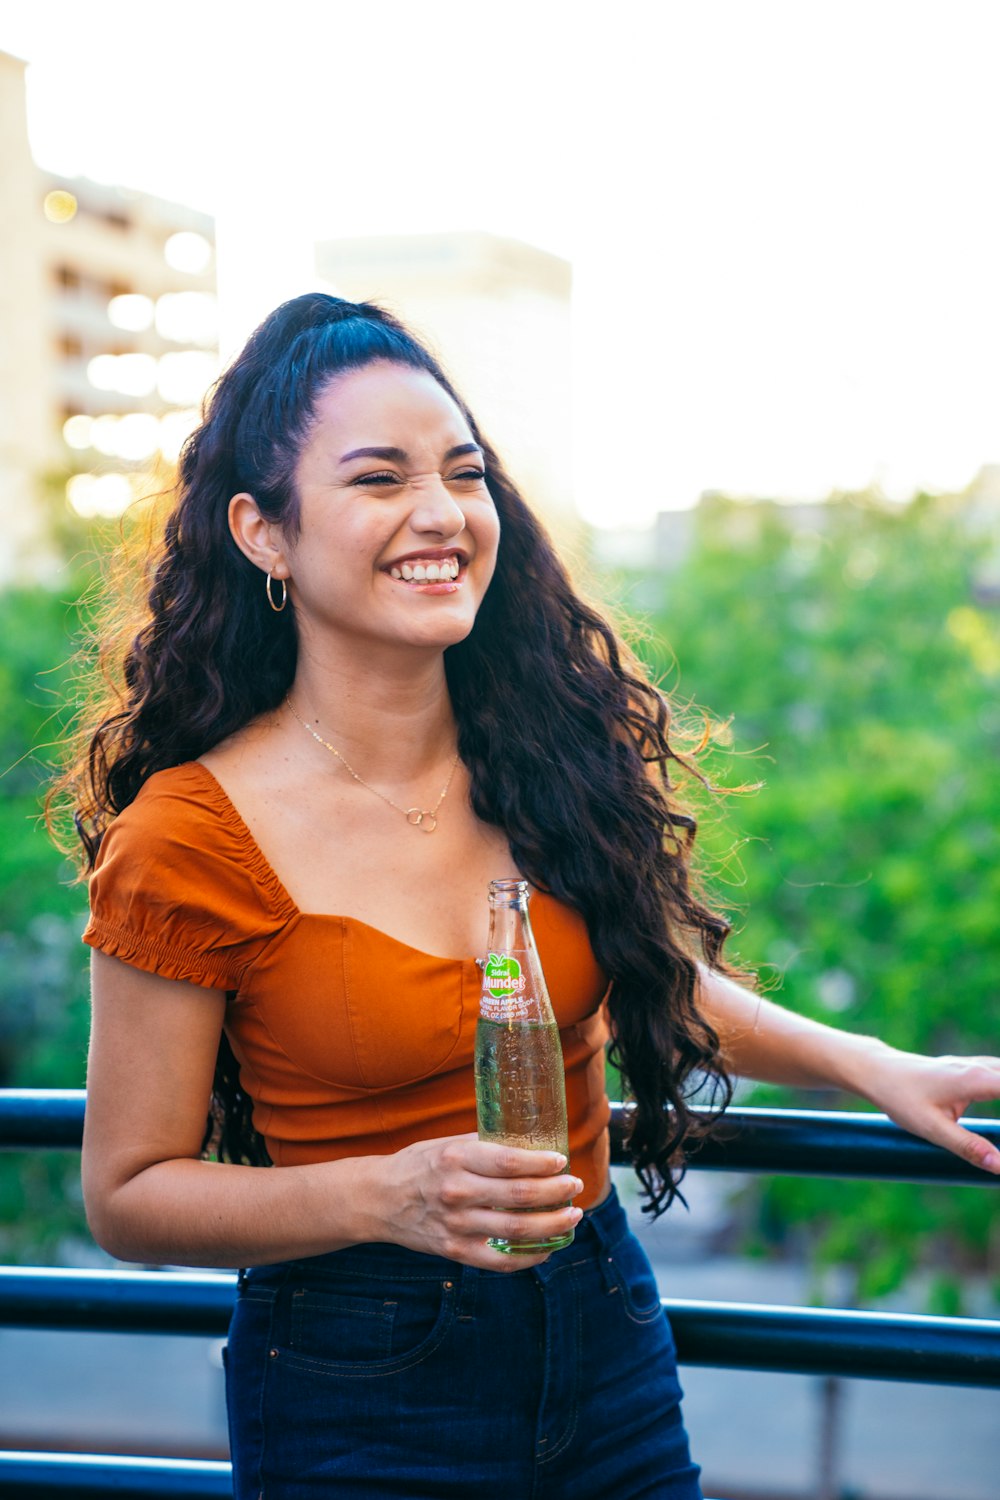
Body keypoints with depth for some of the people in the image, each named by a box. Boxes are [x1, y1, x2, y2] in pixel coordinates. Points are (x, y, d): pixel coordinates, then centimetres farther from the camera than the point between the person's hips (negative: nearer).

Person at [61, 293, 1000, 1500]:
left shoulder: (558, 750, -5)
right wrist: (388, 1196, -24)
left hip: (606, 1335, 4)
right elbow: (127, 1195, -10)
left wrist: (873, 1067, 3)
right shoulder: (192, 837, -18)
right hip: (354, 1397, -4)